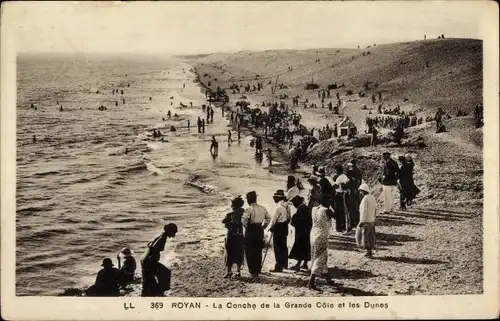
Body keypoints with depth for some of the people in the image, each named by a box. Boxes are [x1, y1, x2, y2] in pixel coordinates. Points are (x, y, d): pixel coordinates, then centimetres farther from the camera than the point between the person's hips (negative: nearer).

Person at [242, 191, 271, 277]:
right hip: (260, 231, 6)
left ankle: (253, 271, -1)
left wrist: (246, 226, -13)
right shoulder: (262, 208, 3)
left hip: (251, 231, -6)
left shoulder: (249, 209, -18)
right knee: (259, 251, 19)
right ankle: (258, 269, 27)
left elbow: (243, 220, -30)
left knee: (250, 252, 2)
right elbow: (268, 218, 14)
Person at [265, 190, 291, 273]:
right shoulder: (287, 206, 5)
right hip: (285, 228, 9)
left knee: (278, 248, -5)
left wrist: (268, 228, -6)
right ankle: (284, 264, 33)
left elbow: (273, 220, -17)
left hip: (278, 228, -9)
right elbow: (288, 218, 12)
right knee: (283, 246, 20)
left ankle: (278, 267, -5)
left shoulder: (279, 207, -21)